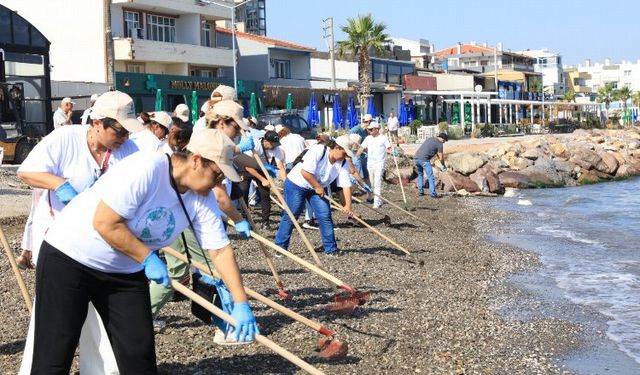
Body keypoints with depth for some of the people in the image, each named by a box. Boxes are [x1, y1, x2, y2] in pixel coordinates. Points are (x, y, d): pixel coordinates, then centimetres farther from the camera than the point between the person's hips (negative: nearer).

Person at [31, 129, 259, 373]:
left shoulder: (203, 198, -8)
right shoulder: (145, 169, -28)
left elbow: (221, 251, -5)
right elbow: (104, 223, -28)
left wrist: (241, 303, -11)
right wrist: (148, 258, -20)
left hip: (125, 271, 6)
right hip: (69, 256, -6)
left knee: (140, 353, 3)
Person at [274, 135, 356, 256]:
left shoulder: (343, 163, -8)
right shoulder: (317, 151, -28)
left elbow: (346, 185, -12)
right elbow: (305, 172, -32)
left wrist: (348, 205, -21)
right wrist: (317, 187, -23)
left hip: (318, 188, 6)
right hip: (296, 184, -6)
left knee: (325, 216, -4)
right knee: (290, 216, -5)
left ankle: (331, 248, 5)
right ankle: (280, 247, 6)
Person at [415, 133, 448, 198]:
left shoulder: (430, 139, 24)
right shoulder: (440, 144, 0)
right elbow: (441, 158, 2)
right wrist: (444, 166, 17)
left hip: (416, 157, 8)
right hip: (424, 159, -8)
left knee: (420, 175, 23)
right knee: (430, 177, -2)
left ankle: (420, 191, 23)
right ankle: (433, 193, -2)